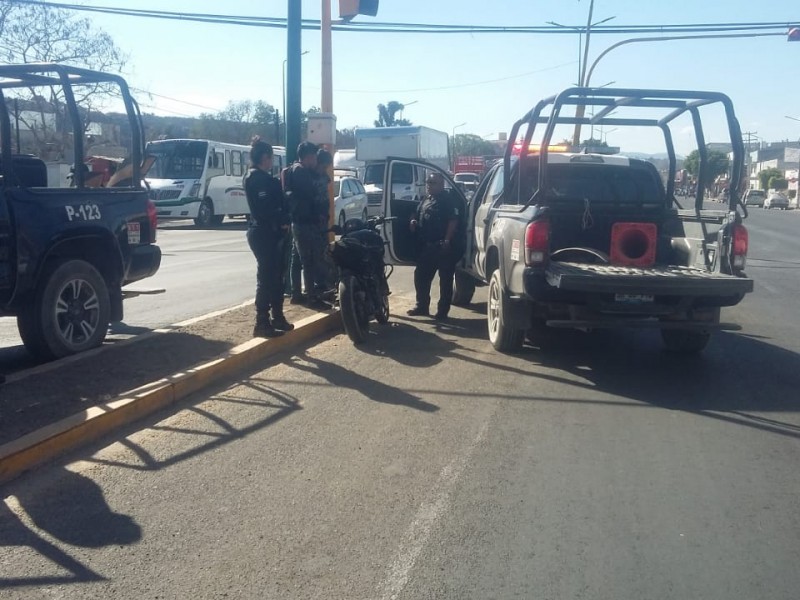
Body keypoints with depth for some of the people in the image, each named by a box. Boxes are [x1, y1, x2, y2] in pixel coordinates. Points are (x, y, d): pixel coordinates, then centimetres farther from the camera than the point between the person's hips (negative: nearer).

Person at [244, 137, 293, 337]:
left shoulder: (264, 177, 18)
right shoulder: (256, 178, -12)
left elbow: (277, 202, 13)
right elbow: (264, 208, -20)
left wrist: (283, 221, 0)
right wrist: (282, 222, -10)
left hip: (270, 233, 10)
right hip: (263, 233, -10)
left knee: (276, 276, 14)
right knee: (266, 277, -7)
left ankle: (277, 318, 23)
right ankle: (262, 323, -3)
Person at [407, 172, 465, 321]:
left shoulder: (449, 200, -9)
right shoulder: (425, 200, 17)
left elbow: (453, 221, -17)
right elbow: (420, 218, 27)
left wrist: (447, 241, -25)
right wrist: (414, 222, 4)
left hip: (444, 246, -8)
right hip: (427, 246, 8)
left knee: (445, 279, 1)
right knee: (421, 276, 11)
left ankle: (442, 311, 6)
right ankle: (422, 306, 23)